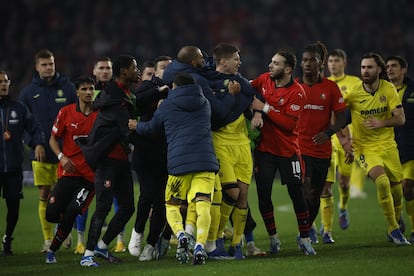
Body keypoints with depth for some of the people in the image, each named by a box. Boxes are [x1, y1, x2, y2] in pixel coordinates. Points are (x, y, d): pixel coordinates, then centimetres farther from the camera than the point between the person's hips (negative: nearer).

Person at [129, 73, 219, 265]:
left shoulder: (166, 106, 9)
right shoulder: (204, 103, 19)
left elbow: (150, 128, 25)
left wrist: (137, 126, 47)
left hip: (179, 162, -2)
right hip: (206, 161, 2)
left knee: (172, 205, 13)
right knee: (203, 204, -7)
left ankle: (180, 235, -15)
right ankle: (200, 245, -30)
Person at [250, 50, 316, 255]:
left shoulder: (297, 93, -14)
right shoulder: (265, 80, 1)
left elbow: (290, 124, -21)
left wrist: (265, 108, -22)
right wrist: (256, 112, -2)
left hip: (287, 150, -4)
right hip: (264, 148, 4)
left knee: (297, 194, -2)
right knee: (263, 194, 1)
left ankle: (304, 238, 8)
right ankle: (273, 238, 15)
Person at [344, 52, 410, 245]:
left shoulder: (389, 90, -4)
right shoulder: (353, 94, -9)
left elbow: (400, 119, -8)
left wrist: (382, 123, -25)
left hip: (388, 145, 3)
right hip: (365, 148, -3)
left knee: (397, 191, 4)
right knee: (382, 182, -26)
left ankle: (393, 229, 29)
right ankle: (394, 229, -13)